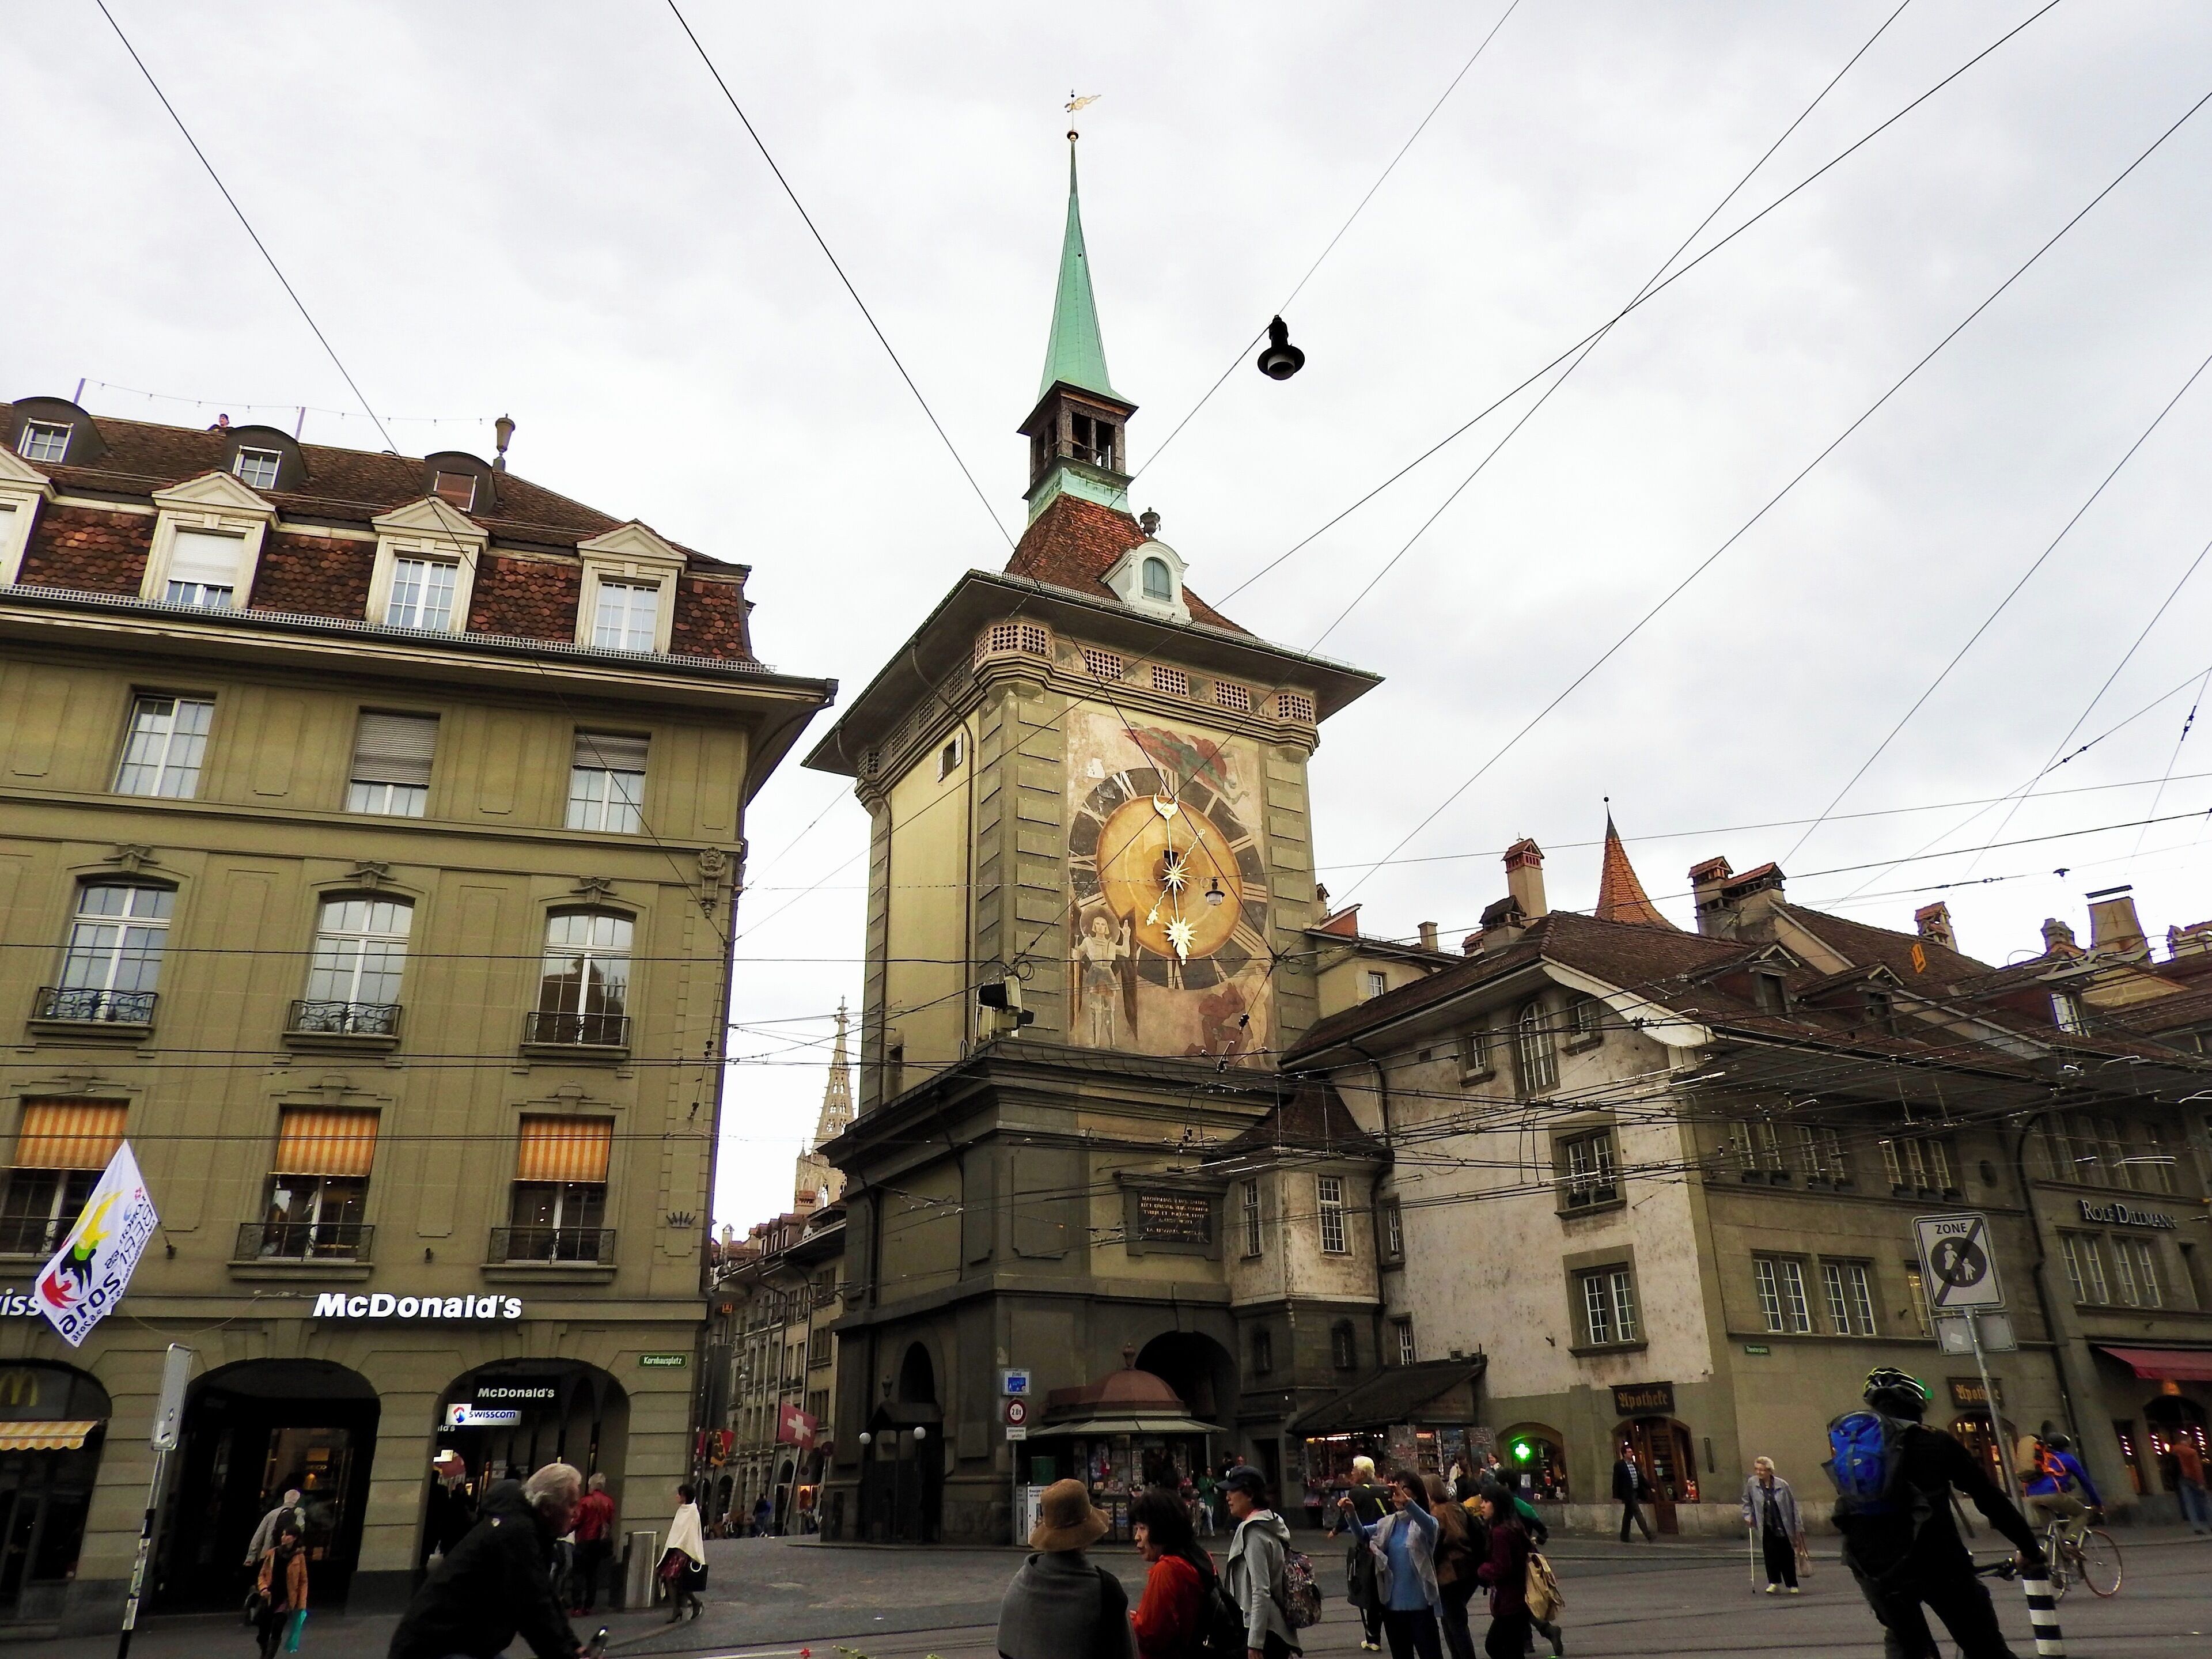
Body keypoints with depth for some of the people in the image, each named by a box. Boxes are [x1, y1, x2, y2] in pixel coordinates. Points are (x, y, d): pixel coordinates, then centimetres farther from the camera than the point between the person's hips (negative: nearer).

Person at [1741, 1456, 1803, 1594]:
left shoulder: (1782, 1485, -10)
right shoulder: (1751, 1484, -5)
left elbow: (1793, 1504, -1)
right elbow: (1746, 1501, 11)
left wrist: (1798, 1525, 0)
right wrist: (1748, 1515, -1)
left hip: (1784, 1526, -1)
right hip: (1766, 1527, 1)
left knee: (1787, 1556, 7)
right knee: (1770, 1555, -7)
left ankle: (1792, 1584, 22)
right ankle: (1774, 1582, 5)